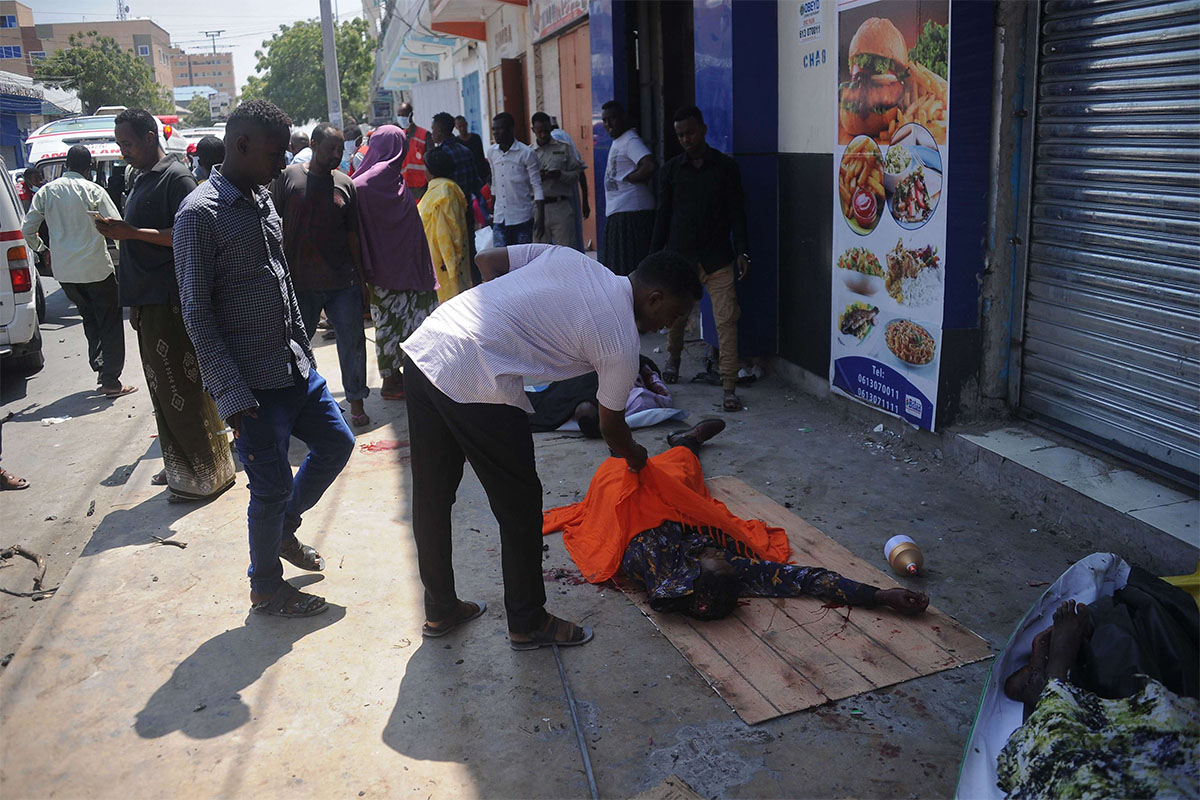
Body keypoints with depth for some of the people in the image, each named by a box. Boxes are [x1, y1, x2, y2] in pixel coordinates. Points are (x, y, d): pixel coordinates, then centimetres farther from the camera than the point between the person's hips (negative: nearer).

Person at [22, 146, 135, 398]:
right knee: (110, 323, 3)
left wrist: (41, 250, 23)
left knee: (90, 319, 21)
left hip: (64, 271, 5)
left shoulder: (46, 192, 4)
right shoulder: (93, 191, -9)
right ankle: (111, 381, 0)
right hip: (96, 268, -5)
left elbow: (27, 230, 5)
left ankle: (100, 369, 23)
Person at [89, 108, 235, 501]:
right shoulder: (142, 180, 19)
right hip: (149, 302, 9)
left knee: (182, 391, -5)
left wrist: (132, 232, -21)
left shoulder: (176, 177, -9)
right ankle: (180, 467, 25)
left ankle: (207, 473, 6)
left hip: (172, 303, -9)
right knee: (162, 390, 14)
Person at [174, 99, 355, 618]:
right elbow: (198, 315, -16)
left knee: (336, 444, 17)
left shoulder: (263, 201, 10)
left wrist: (304, 350, 17)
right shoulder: (200, 214, -15)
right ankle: (266, 588, 24)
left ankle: (283, 529, 38)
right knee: (273, 485, 1)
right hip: (251, 382, -8)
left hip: (295, 367, 8)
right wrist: (233, 396, -19)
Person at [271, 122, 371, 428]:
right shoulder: (288, 178, -1)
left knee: (353, 341, 3)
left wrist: (361, 281, 9)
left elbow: (352, 235, 10)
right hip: (299, 284, -2)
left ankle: (356, 402, 17)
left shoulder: (345, 184, 6)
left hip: (343, 282, 2)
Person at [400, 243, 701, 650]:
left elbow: (487, 260, 17)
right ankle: (528, 624, 27)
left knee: (431, 495, 20)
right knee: (519, 505, 10)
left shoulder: (570, 257, 15)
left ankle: (440, 609, 38)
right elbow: (611, 427, 12)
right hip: (474, 381, -8)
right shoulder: (622, 342, -2)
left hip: (422, 346, 9)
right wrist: (634, 456, 33)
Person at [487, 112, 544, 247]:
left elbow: (537, 187, -8)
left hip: (522, 218, -4)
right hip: (500, 219, 4)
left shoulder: (527, 153, -7)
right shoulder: (491, 152, 8)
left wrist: (540, 217, -15)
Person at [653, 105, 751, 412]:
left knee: (726, 319, -10)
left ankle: (729, 387, -8)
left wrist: (742, 251, -6)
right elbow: (663, 214, 10)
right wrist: (655, 255, 7)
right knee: (675, 314, 12)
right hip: (680, 256, 2)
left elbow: (736, 212, 2)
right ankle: (673, 356, 44)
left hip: (717, 258, -2)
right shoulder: (671, 169, 7)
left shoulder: (725, 166, 2)